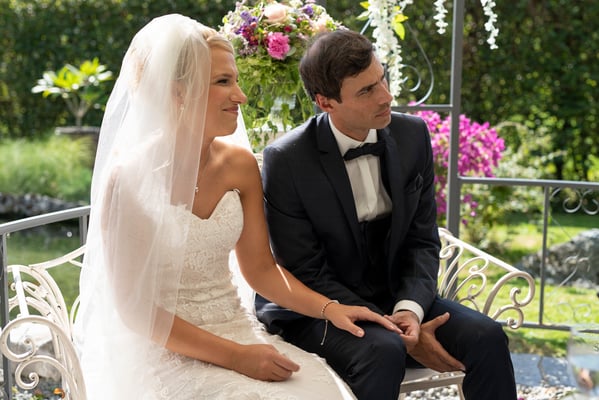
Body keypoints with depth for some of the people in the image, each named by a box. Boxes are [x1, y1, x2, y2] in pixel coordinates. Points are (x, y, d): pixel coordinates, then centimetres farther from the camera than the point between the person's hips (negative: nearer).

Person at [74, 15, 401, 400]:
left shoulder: (239, 164, 1)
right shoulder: (128, 177, -15)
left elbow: (260, 267, 10)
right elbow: (134, 306, -13)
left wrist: (329, 307, -6)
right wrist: (234, 356, -18)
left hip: (237, 330, 5)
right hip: (164, 352, -5)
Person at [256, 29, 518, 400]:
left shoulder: (413, 135, -3)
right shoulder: (286, 161, -16)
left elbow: (423, 241, 2)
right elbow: (308, 275, -14)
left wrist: (409, 309, -18)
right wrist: (394, 331, -22)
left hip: (396, 298, 5)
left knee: (486, 337, -18)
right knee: (382, 350, -34)